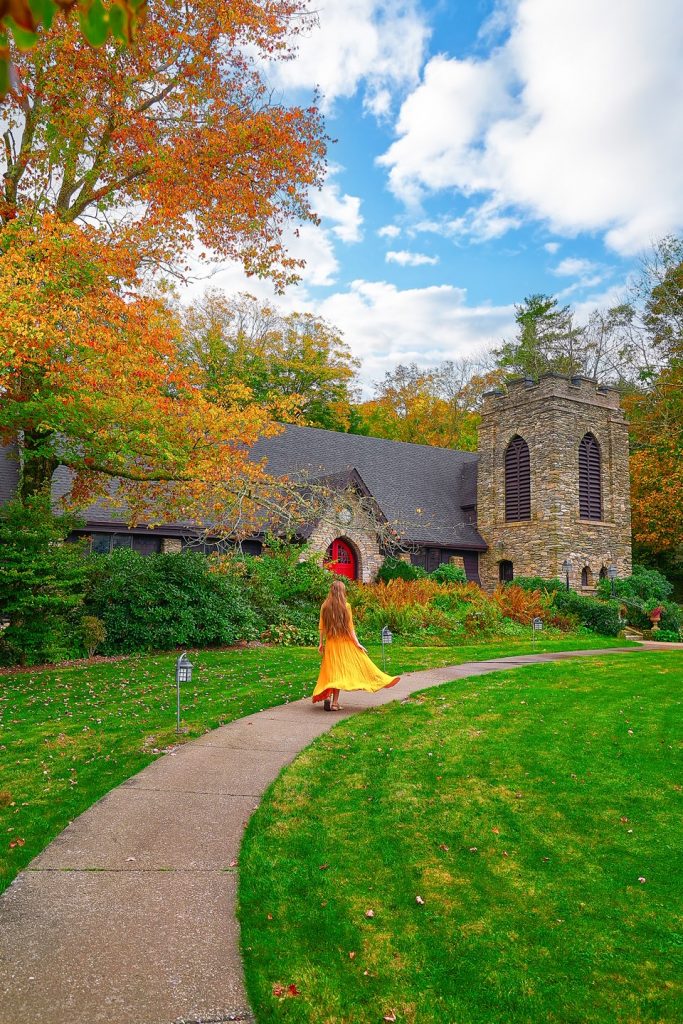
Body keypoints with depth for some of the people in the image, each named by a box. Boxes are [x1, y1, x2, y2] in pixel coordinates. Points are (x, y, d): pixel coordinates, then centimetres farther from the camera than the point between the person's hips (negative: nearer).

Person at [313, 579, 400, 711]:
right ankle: (334, 702, 2)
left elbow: (322, 627, 3)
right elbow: (350, 627, -8)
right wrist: (357, 643, -3)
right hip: (345, 642, -3)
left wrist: (321, 643, 11)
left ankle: (327, 695, -3)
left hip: (330, 643, 3)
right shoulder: (346, 606, -8)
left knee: (332, 671, 13)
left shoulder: (325, 606, -1)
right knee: (340, 671, 3)